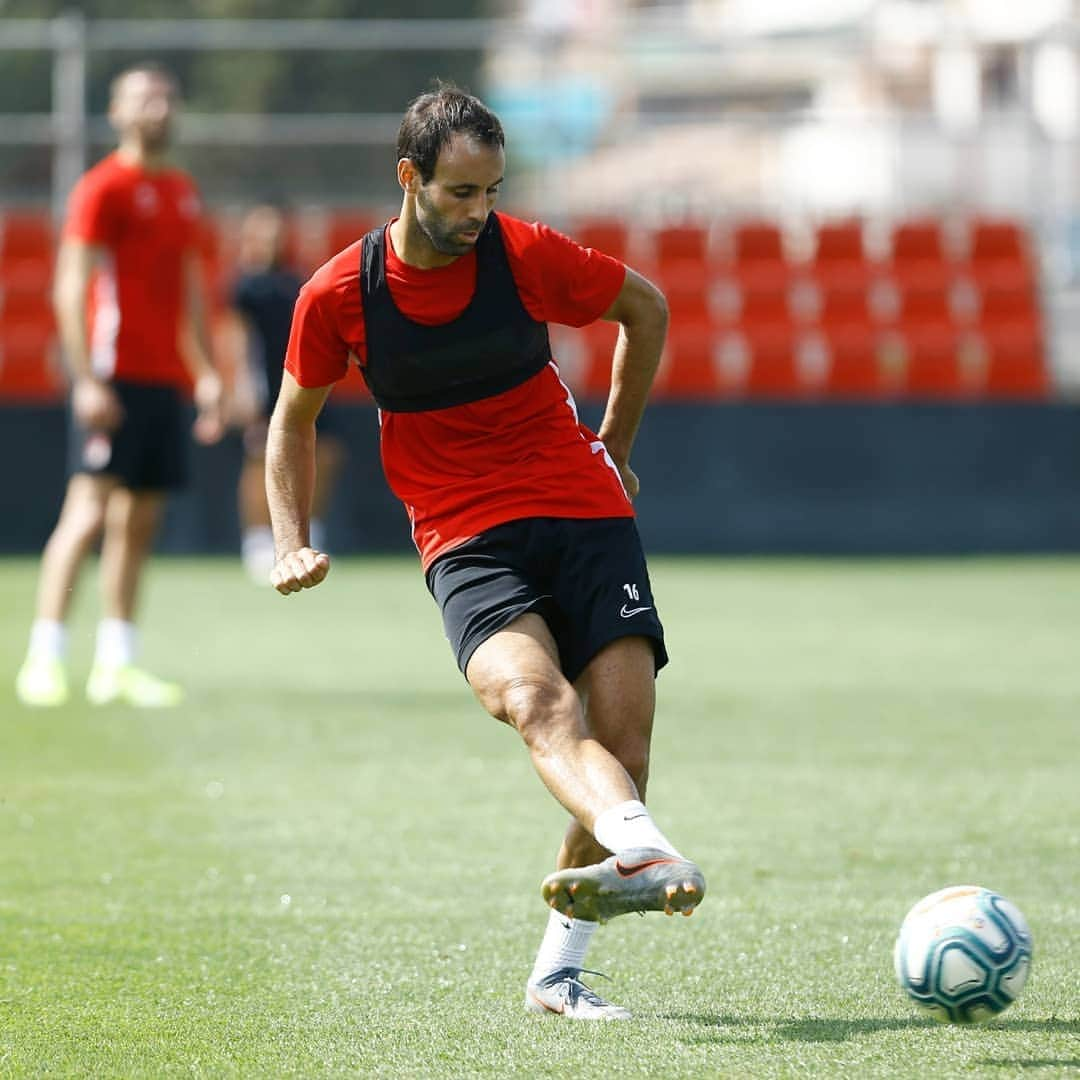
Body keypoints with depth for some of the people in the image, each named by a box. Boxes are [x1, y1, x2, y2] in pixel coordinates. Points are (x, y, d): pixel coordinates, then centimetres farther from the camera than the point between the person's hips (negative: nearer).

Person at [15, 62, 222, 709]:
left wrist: (206, 374, 17)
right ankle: (44, 659, -11)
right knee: (88, 512, -12)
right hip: (115, 380, -7)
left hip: (167, 381, 7)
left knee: (140, 523, 7)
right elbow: (71, 289, -11)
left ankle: (117, 663, 10)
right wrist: (87, 380, -18)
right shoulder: (104, 187, -6)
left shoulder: (184, 193, 17)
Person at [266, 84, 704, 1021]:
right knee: (540, 703, -31)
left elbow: (647, 307, 15)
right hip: (466, 545, -2)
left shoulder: (525, 254, -3)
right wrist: (293, 546, 5)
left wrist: (613, 446, 20)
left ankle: (558, 971, 4)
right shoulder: (338, 297, -3)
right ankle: (651, 855, -58)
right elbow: (295, 417, 15)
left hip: (584, 518, 2)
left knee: (623, 741, -11)